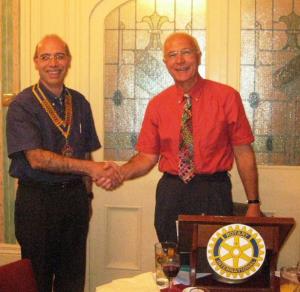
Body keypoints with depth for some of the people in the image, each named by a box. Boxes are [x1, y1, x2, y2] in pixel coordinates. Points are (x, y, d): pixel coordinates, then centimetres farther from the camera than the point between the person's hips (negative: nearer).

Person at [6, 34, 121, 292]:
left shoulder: (80, 103, 8)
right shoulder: (22, 106, -8)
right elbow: (36, 158, -19)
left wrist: (87, 194, 5)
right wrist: (91, 168, -23)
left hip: (75, 197, 4)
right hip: (36, 200, -4)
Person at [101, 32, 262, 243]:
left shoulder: (226, 97, -3)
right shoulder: (157, 105, 5)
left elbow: (243, 153, -2)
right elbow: (147, 156, 6)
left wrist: (253, 204, -4)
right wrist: (119, 173, -13)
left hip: (214, 194, -2)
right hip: (171, 195, 2)